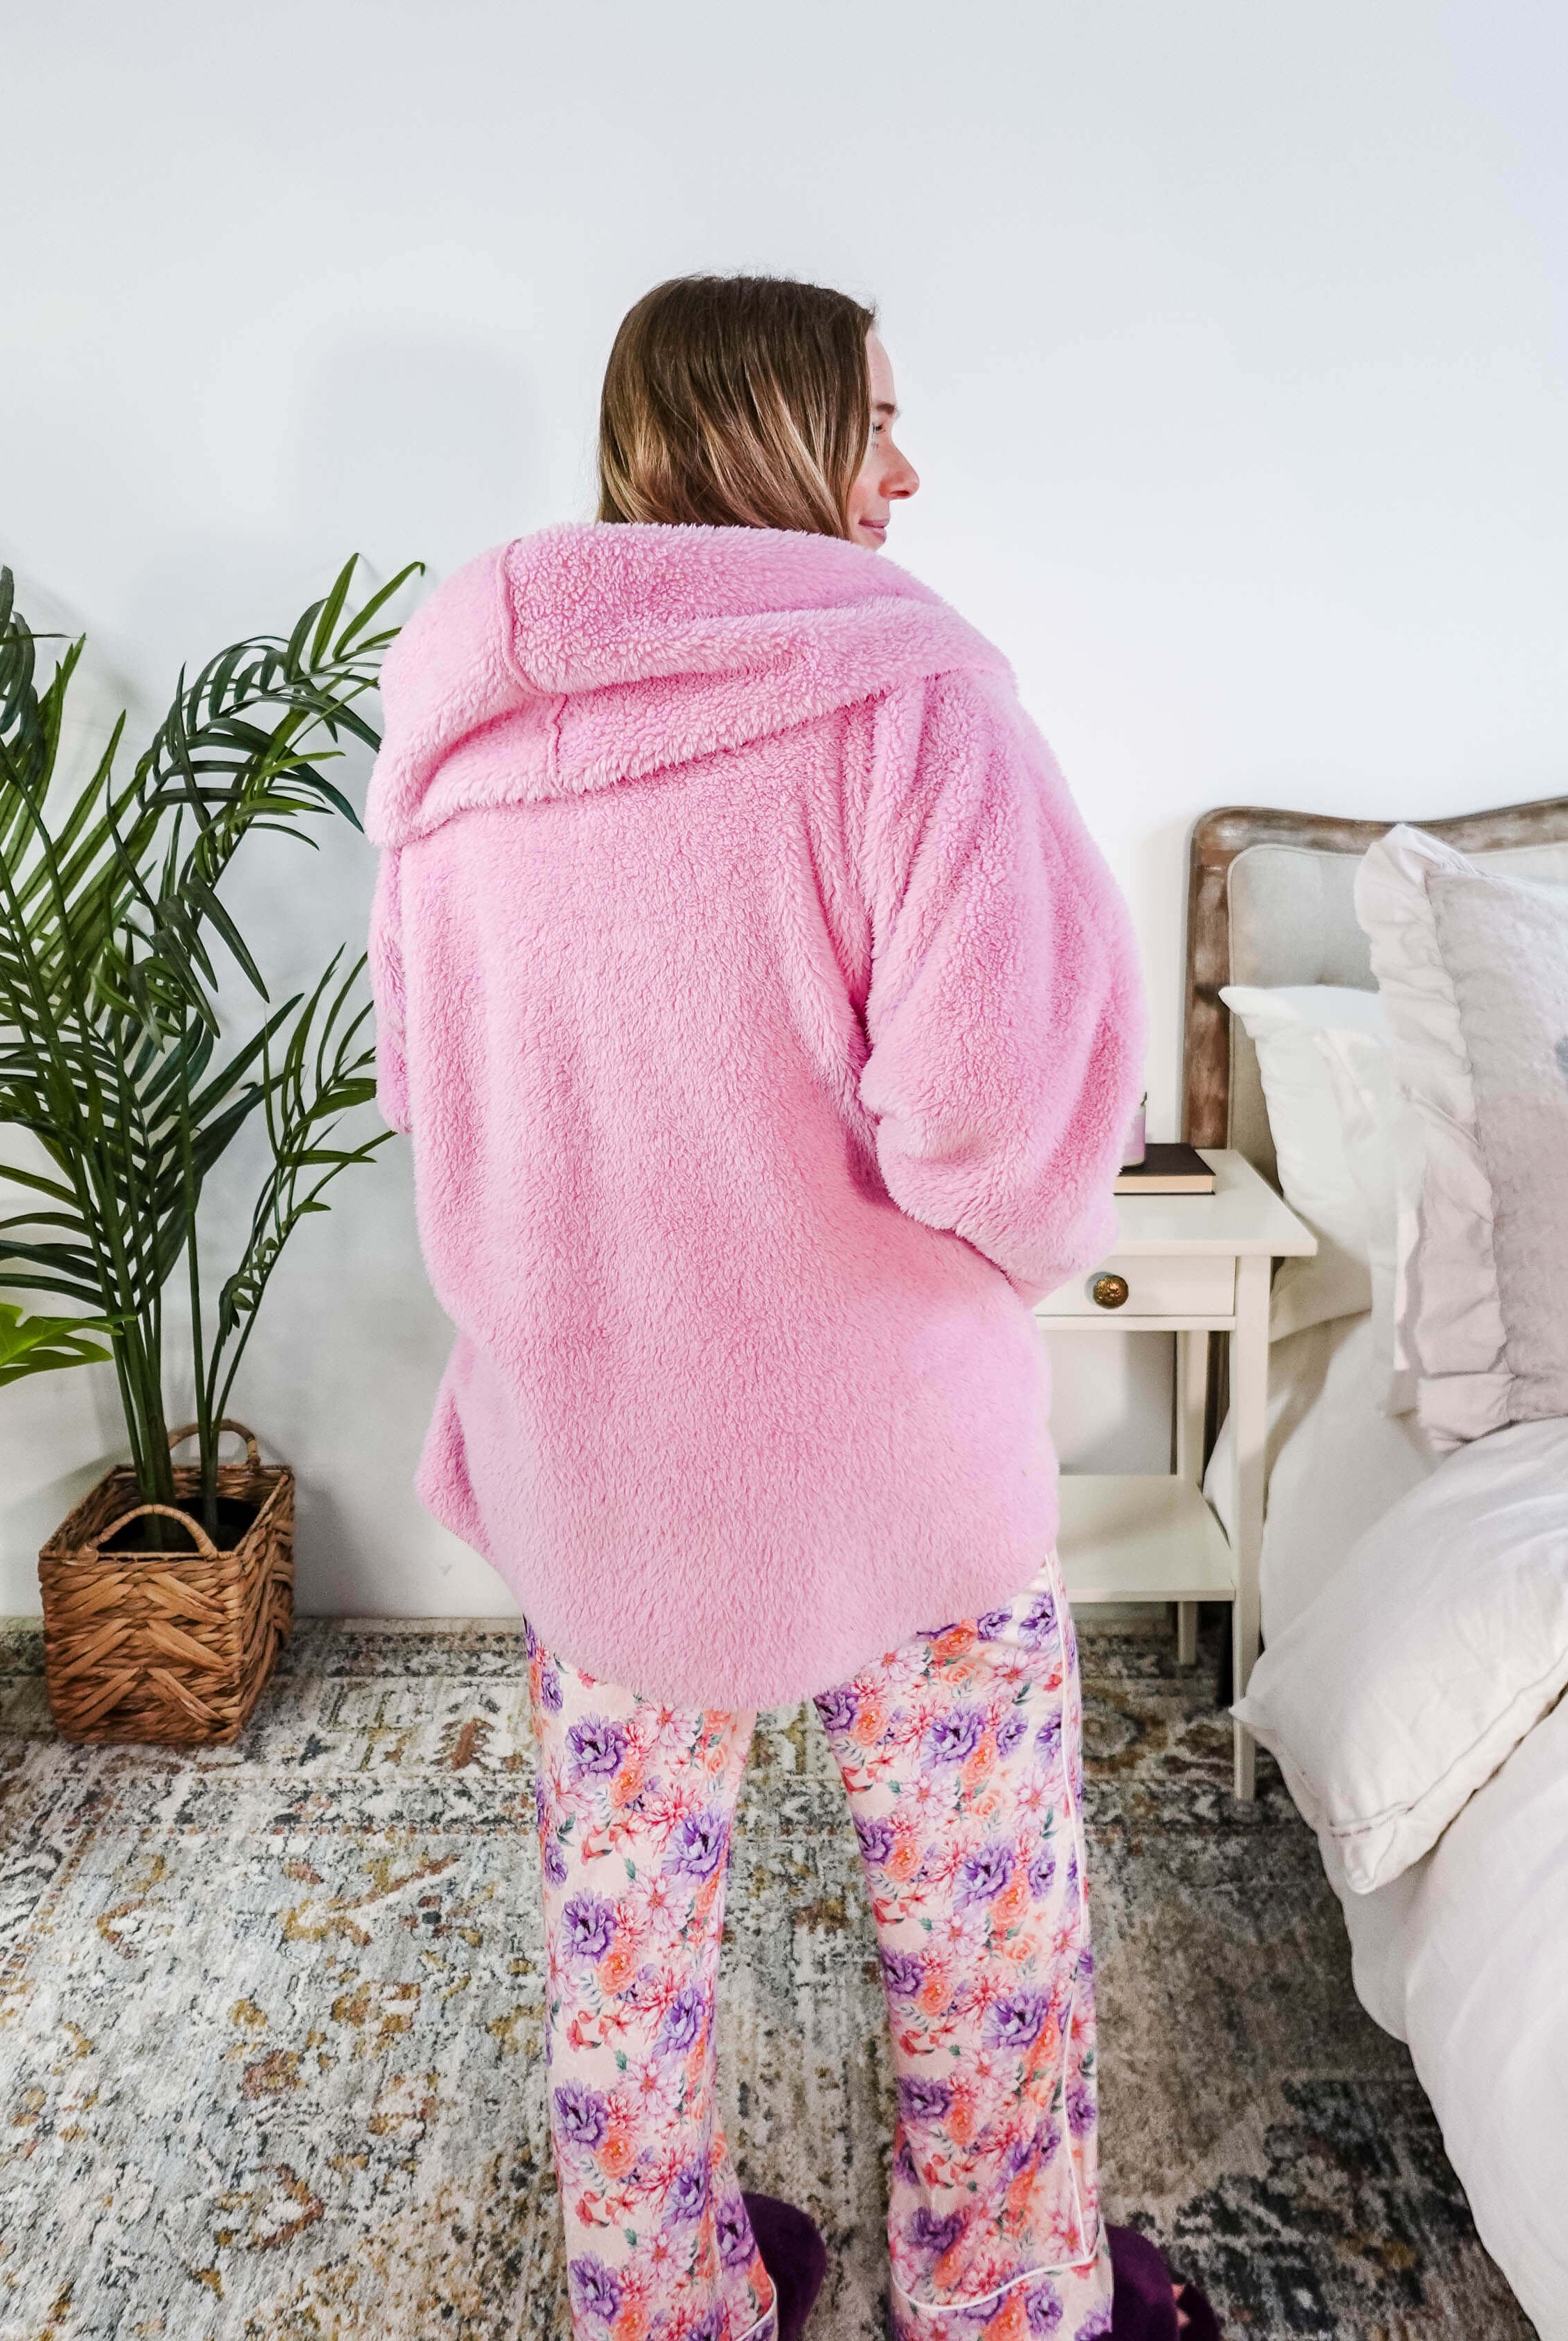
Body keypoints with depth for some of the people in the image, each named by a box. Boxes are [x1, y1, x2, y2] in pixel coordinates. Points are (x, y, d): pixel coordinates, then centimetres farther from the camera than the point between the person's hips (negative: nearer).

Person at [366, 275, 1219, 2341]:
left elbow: (420, 1085, 8)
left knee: (624, 1911, 23)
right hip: (882, 1436, -4)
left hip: (581, 1437, 5)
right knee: (986, 1927, 20)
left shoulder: (456, 714, -1)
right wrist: (1024, 1244, -4)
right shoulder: (903, 680, -17)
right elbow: (1004, 1106, -26)